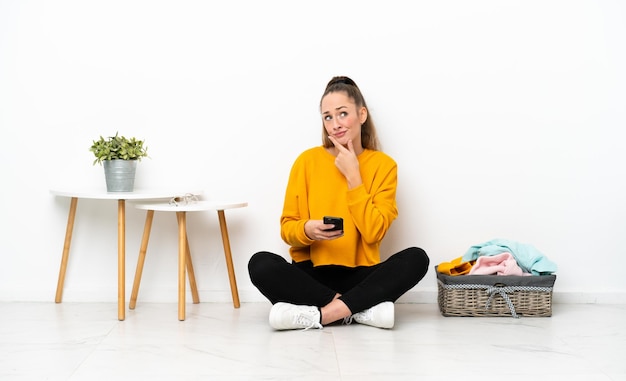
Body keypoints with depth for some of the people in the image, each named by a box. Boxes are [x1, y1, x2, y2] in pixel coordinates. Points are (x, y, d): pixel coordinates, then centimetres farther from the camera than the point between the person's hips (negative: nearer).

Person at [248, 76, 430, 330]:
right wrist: (307, 229, -21)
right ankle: (362, 308, -25)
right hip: (312, 273, 0)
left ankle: (319, 314, -30)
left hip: (358, 275, 0)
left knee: (416, 259, -26)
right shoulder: (307, 161, 2)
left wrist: (353, 176, -11)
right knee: (260, 264, -28)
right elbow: (287, 228, 2)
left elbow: (374, 232, -9)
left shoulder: (383, 165, 1)